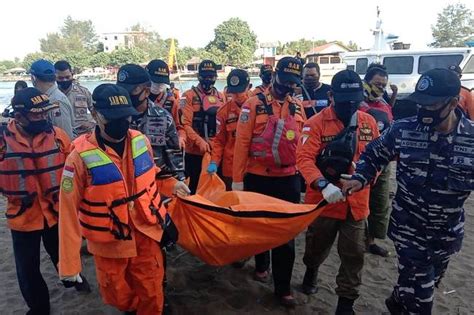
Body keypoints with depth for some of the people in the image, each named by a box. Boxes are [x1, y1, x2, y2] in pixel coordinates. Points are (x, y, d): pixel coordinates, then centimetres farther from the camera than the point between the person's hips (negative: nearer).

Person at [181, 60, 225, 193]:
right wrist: (199, 141, -24)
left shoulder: (221, 97, 10)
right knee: (194, 187, 6)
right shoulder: (189, 96, -6)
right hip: (195, 151, -5)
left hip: (216, 151, 5)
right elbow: (185, 124, -13)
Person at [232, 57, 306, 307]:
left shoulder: (298, 107, 5)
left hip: (288, 179, 3)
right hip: (257, 178, -2)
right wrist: (237, 179, -9)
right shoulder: (254, 104, -7)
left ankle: (282, 287, 19)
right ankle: (261, 265, 43)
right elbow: (242, 142, -8)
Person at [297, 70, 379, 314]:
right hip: (323, 199, -2)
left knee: (354, 255, 10)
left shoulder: (368, 122, 1)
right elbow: (304, 157, -22)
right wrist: (323, 185, -36)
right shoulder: (316, 123, -13)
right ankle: (311, 270, 53)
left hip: (356, 201, 3)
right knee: (318, 245, 21)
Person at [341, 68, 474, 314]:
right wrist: (360, 178, -15)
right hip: (408, 229, -2)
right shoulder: (403, 129, -13)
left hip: (447, 234, 3)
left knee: (428, 285, 26)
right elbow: (374, 154, 0)